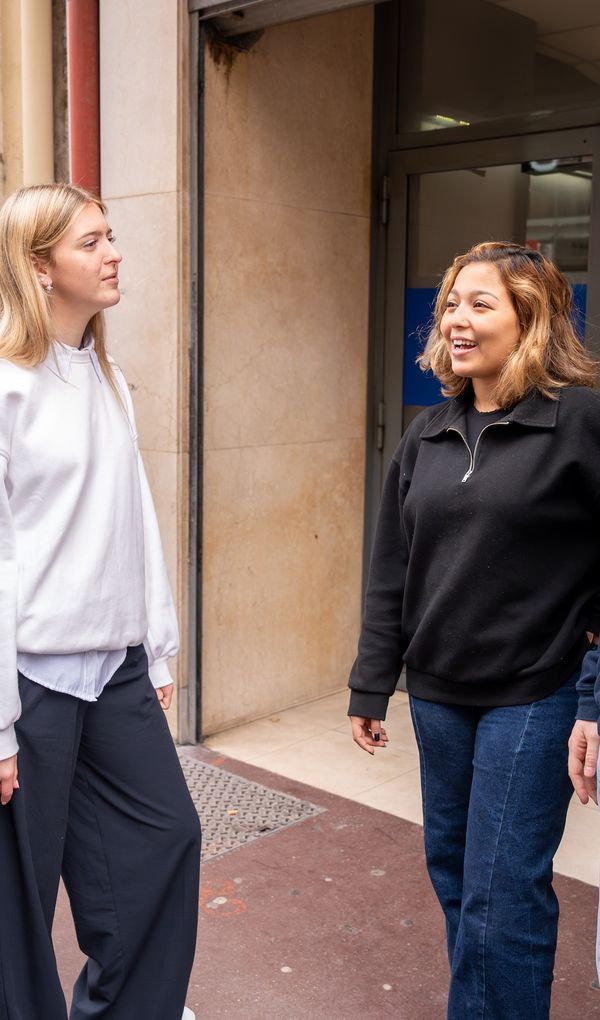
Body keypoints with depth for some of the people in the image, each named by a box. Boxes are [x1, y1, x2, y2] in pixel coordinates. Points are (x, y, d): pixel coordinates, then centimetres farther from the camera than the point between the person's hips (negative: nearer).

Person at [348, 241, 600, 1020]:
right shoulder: (427, 436, 7)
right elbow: (391, 572, 10)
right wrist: (370, 688, 10)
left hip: (532, 698, -6)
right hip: (439, 693, 6)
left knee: (501, 895, 1)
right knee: (452, 869, 17)